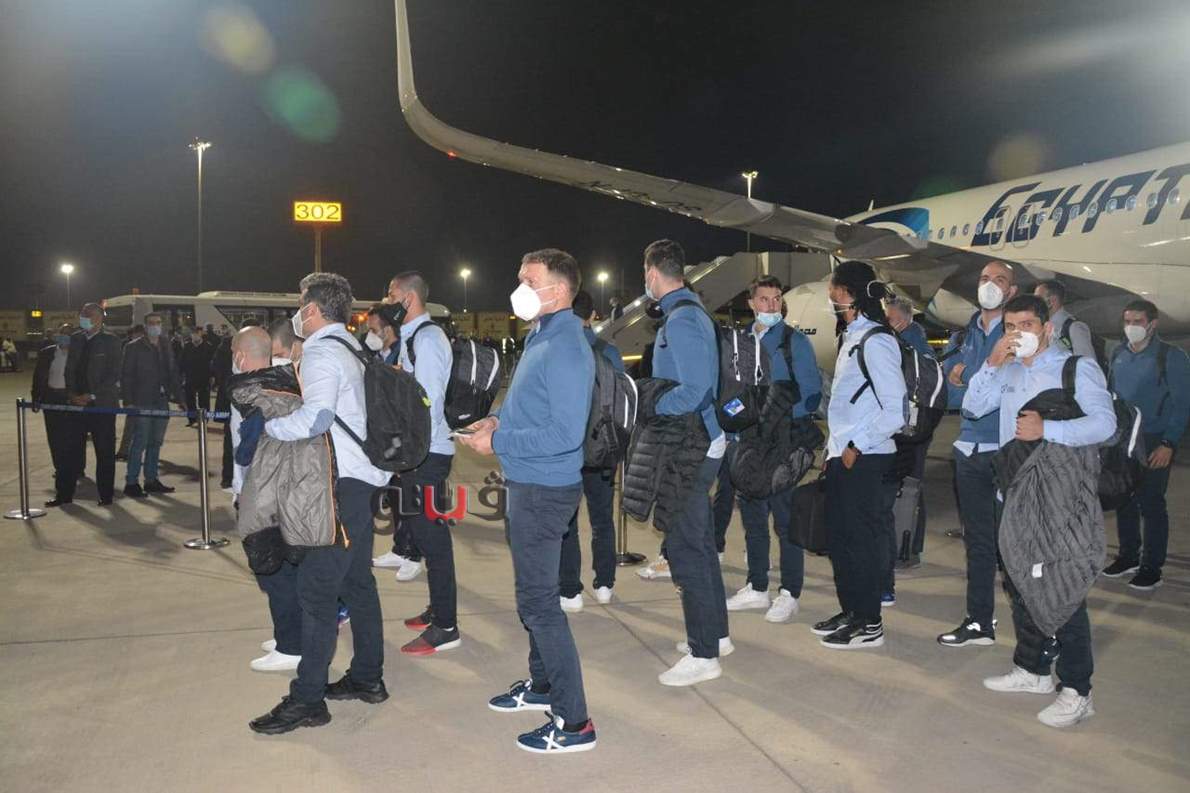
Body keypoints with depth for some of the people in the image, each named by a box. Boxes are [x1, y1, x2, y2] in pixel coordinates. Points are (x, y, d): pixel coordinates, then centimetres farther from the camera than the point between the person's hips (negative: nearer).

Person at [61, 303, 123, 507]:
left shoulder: (110, 341, -3)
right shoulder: (76, 339, 12)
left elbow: (114, 375, -8)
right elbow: (70, 369, 13)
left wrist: (92, 396, -13)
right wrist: (72, 394, -1)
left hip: (102, 404, -4)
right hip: (78, 403, 4)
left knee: (105, 452, 1)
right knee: (72, 450, 5)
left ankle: (106, 495, 9)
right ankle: (65, 494, 13)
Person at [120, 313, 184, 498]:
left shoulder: (166, 348, 15)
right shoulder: (134, 348, -1)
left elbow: (173, 374, 16)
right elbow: (126, 376, -5)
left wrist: (179, 397, 8)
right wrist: (128, 401, -13)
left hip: (162, 401, 5)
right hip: (142, 403, -5)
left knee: (155, 442, 9)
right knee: (140, 442, -6)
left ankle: (151, 480, 17)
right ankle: (131, 482, 1)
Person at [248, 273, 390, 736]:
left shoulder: (321, 353, -13)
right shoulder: (350, 347, 17)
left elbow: (315, 417, -28)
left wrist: (268, 424, -13)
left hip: (340, 484, -10)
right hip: (362, 477, 10)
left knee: (317, 589, -6)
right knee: (357, 581, 15)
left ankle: (307, 700, -1)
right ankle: (368, 678, 24)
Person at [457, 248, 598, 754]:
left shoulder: (564, 349, -20)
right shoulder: (540, 337, 12)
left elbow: (565, 433, -27)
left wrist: (497, 442, -19)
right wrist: (498, 419, 5)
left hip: (544, 489, -10)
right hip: (527, 485, 10)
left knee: (538, 601, -4)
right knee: (534, 592, 22)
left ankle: (573, 722, 6)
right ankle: (541, 685, 40)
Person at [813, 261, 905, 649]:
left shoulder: (875, 341, -16)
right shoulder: (851, 337, 14)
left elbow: (896, 410, -19)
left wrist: (858, 447, -15)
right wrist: (835, 445, 13)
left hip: (866, 460, -9)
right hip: (843, 456, 9)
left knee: (862, 539, 0)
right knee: (839, 535, 16)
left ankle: (869, 624, 13)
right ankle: (851, 612, 30)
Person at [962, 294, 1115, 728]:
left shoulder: (1077, 367, -7)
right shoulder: (1010, 371, 13)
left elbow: (1104, 422, -18)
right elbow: (973, 406, 4)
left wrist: (1046, 429, -28)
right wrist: (992, 363, -7)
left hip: (1064, 491, -7)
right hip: (1018, 490, 7)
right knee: (1018, 583, 16)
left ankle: (1076, 692, 6)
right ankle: (1032, 669, 33)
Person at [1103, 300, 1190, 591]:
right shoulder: (1119, 355, 10)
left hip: (1153, 444, -5)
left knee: (1151, 504, -1)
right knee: (1124, 502, 10)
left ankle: (1151, 568, 9)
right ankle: (1128, 557, 24)